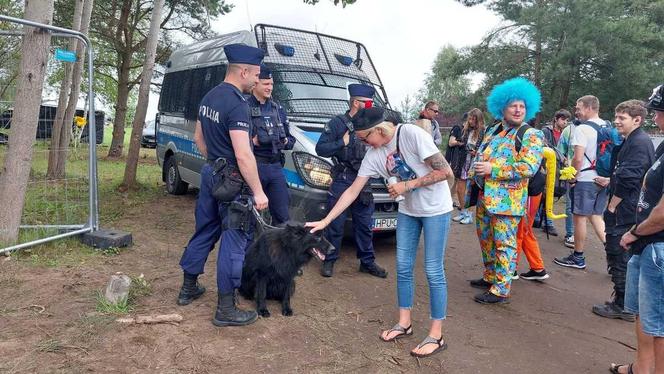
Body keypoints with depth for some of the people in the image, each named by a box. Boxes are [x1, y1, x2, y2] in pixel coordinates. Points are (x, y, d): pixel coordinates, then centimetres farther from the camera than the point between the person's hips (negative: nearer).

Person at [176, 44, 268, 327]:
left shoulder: (209, 97, 9)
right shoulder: (237, 104, -21)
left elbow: (198, 138, 19)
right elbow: (243, 155, -26)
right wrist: (258, 192, -21)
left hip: (210, 173, 9)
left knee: (205, 231, 20)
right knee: (234, 241, -1)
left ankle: (188, 288, 33)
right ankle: (226, 309, 5)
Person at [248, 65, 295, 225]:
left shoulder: (278, 109, 15)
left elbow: (291, 139, 20)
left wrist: (286, 142, -1)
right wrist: (253, 141, -21)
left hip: (275, 167, 6)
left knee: (282, 215, 9)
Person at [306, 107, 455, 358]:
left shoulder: (411, 134, -22)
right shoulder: (374, 155, -3)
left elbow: (445, 172, -20)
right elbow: (352, 192, -1)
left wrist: (407, 185, -20)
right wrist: (325, 221, -3)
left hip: (436, 210, -6)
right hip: (408, 211, 6)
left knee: (433, 272, -2)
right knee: (403, 268, 9)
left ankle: (436, 336, 10)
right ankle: (404, 323, 27)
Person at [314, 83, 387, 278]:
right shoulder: (337, 123, -2)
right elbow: (320, 149, -8)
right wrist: (343, 142, -15)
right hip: (342, 182, -5)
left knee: (364, 225, 10)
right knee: (335, 224, 1)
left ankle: (367, 262, 21)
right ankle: (329, 261, 15)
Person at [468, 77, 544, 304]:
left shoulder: (531, 136, -7)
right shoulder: (493, 131, 13)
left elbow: (528, 167, -20)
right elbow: (479, 156, 24)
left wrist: (492, 170, -20)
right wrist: (476, 173, 2)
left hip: (507, 200, -7)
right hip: (484, 196, 7)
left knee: (504, 244, -1)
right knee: (486, 240, 18)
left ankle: (501, 290, 8)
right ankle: (490, 277, 35)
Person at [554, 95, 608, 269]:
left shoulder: (582, 129, -14)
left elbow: (578, 159, -19)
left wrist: (572, 179, -8)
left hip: (585, 180, -7)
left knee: (580, 217, 4)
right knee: (596, 217, 17)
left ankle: (578, 258, 15)